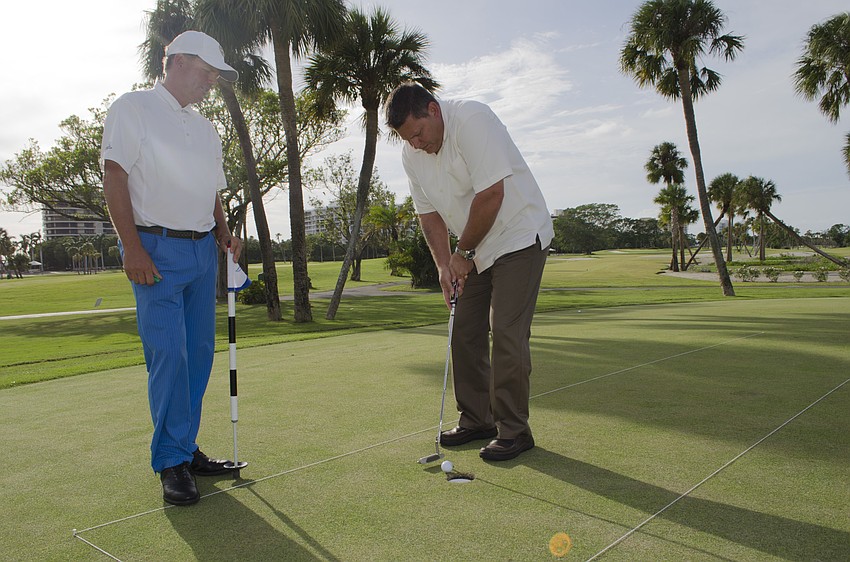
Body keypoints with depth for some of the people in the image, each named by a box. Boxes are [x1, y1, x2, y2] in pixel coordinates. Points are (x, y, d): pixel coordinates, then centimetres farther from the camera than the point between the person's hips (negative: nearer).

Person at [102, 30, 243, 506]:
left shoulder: (206, 128, 21)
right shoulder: (133, 109, 2)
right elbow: (114, 178, -7)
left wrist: (225, 233, 5)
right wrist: (132, 248, -15)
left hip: (203, 250, 7)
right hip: (157, 248, -6)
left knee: (200, 353, 5)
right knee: (168, 354, -9)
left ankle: (186, 448, 17)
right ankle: (171, 461, 2)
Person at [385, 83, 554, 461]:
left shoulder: (471, 120, -22)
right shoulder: (412, 154, 1)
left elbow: (491, 194, -26)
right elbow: (429, 214, 6)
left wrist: (464, 252, -16)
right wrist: (444, 264, -6)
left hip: (519, 238, -8)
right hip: (475, 251, 8)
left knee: (506, 333, -13)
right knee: (464, 332, 6)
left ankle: (514, 430, -1)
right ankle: (477, 420, 19)